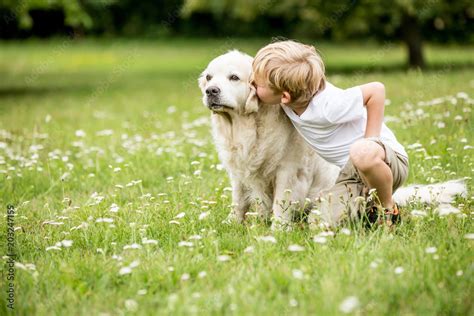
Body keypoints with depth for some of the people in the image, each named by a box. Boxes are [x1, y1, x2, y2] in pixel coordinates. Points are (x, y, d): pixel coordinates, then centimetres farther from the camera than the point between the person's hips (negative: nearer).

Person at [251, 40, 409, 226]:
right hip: (351, 173, 7)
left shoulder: (328, 106, -30)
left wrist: (369, 145, -20)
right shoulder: (287, 99, -7)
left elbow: (376, 90, -22)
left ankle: (388, 209, -14)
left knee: (362, 153, -43)